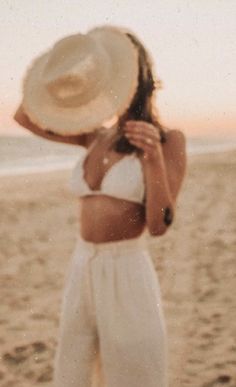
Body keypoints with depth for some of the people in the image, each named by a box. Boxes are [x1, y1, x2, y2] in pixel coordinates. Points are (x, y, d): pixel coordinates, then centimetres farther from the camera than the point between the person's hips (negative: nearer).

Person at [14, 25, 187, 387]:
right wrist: (60, 69, -1)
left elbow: (159, 225, -12)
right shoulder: (96, 137, 7)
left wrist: (154, 157, -25)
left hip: (128, 275, -5)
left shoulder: (168, 140, -8)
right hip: (81, 271, 6)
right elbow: (27, 118, 5)